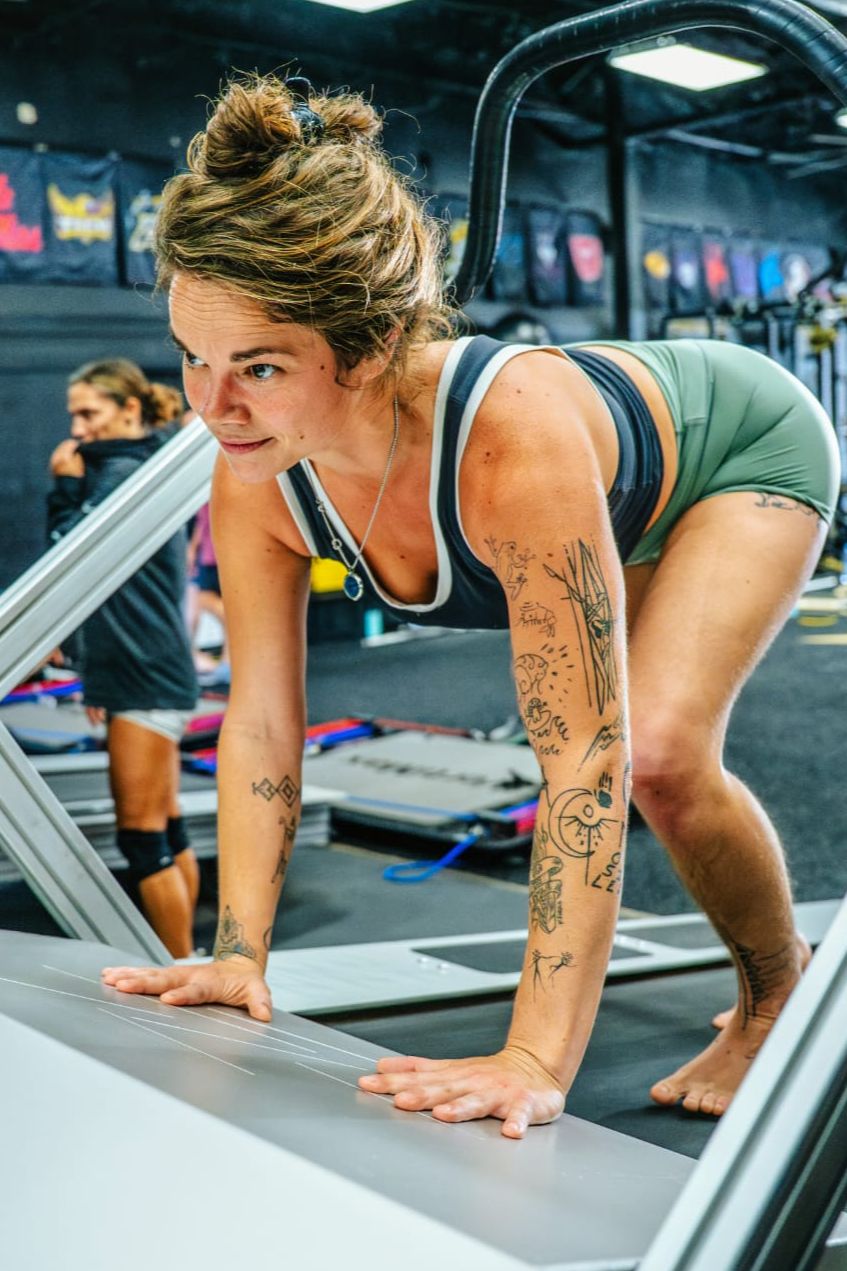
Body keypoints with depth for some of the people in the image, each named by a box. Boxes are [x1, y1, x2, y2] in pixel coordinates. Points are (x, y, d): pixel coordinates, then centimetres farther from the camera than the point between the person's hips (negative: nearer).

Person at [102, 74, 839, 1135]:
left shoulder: (512, 442, -50)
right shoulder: (255, 475, -31)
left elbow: (587, 755, -49)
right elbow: (261, 718, -21)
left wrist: (537, 1063, -51)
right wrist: (238, 955, -26)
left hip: (741, 443, -6)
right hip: (622, 504, 6)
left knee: (659, 752, -26)